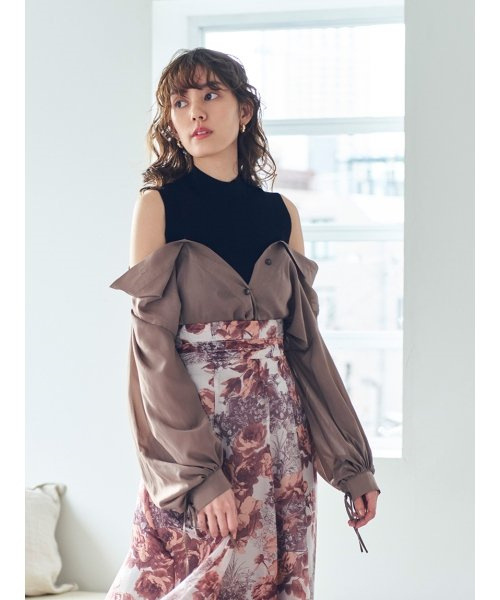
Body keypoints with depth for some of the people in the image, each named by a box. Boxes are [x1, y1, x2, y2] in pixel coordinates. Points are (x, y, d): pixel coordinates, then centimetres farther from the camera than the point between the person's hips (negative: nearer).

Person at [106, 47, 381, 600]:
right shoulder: (158, 203, -3)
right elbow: (153, 345, -9)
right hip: (187, 432, -3)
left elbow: (304, 341, 10)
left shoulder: (281, 213, 7)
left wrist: (352, 464, 7)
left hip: (280, 430, 3)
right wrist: (200, 471, -17)